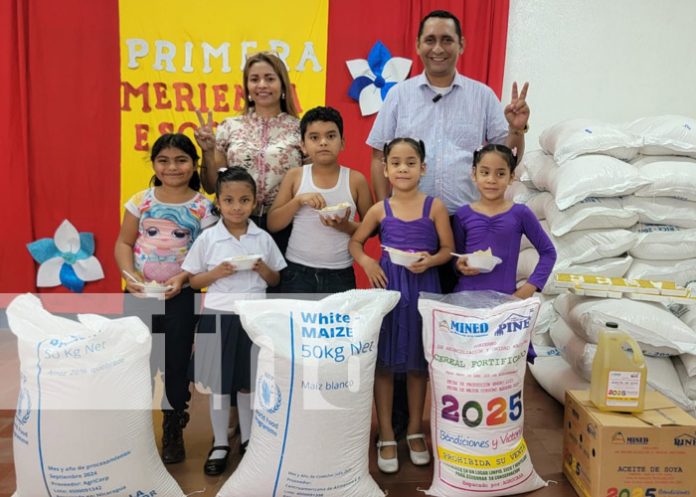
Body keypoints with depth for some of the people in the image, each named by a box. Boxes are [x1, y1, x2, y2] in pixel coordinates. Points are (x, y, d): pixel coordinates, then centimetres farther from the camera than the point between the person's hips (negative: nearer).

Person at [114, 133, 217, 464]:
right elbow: (123, 243, 3)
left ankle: (173, 434, 29)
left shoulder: (203, 208, -5)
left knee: (177, 364, 9)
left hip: (181, 296, -2)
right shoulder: (141, 201, 1)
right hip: (140, 294, 2)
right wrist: (130, 274, -14)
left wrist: (182, 278, -20)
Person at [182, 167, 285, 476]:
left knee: (250, 383, 14)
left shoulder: (263, 239, 0)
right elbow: (193, 280, 1)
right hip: (219, 317, -1)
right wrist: (217, 273, -16)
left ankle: (249, 440, 32)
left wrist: (263, 269, -12)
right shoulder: (207, 238, -4)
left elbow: (276, 280, 9)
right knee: (220, 384, 9)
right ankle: (220, 444, 26)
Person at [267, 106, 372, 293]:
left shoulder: (355, 180, -2)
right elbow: (272, 224, 0)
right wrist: (298, 200, -15)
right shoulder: (294, 176, 1)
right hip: (297, 271, 1)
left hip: (340, 274, 0)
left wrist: (346, 226, -16)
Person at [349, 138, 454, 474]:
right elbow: (355, 242, 10)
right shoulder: (380, 210, 1)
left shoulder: (435, 206, -2)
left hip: (424, 288, 0)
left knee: (419, 362, 12)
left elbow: (448, 249, 1)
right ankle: (386, 436, 20)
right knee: (384, 363, 5)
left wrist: (430, 260, -19)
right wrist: (366, 263, -9)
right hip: (388, 287, 1)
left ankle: (415, 431, 30)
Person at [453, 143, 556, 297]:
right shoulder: (463, 214, 1)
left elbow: (548, 252, 4)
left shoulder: (520, 213, -3)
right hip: (464, 294, 1)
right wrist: (459, 266, -11)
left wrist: (530, 287, -4)